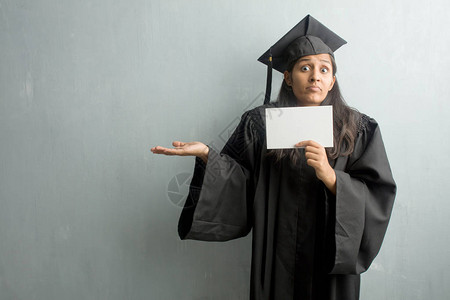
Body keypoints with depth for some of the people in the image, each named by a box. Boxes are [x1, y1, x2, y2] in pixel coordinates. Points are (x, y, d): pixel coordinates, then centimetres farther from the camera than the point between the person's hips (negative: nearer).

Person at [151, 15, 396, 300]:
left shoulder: (359, 129, -3)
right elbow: (238, 183, -4)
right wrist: (206, 153, -18)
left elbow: (378, 198, -8)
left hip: (333, 257, 1)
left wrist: (330, 176, -23)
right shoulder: (261, 123, -2)